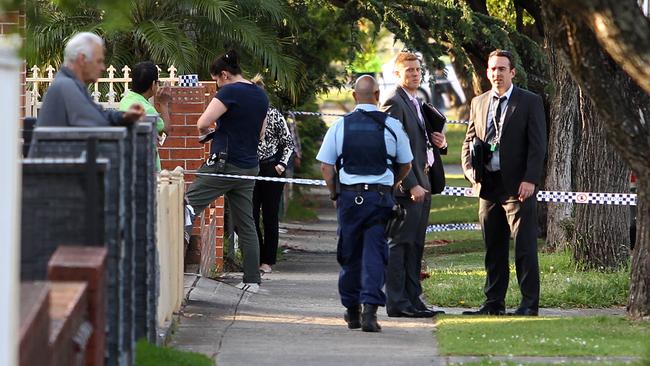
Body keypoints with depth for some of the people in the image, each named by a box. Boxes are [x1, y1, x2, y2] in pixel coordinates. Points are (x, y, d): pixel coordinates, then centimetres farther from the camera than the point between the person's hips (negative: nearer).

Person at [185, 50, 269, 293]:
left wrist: (206, 131, 5)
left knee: (186, 208, -4)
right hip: (249, 168, 8)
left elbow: (202, 123, -18)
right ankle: (252, 280, 8)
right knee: (246, 225, 9)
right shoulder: (261, 96, 13)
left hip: (224, 164, -8)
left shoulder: (230, 92, -12)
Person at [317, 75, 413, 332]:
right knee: (374, 253, -1)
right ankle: (370, 308, -15)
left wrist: (335, 193, 12)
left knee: (349, 253, 12)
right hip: (380, 196, -1)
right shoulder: (391, 126, 0)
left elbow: (325, 166, 0)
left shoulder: (340, 125, 1)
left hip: (348, 196, 1)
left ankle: (352, 310, 23)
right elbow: (405, 165, 9)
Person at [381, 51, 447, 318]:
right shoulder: (394, 103, -10)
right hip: (405, 186, -10)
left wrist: (440, 144, 5)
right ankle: (397, 303, -8)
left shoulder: (418, 104, 20)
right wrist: (411, 185, -21)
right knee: (400, 244, -8)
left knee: (415, 246, 10)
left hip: (422, 184, 10)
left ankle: (413, 299, 14)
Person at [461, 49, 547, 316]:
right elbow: (469, 141, 19)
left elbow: (538, 144, -5)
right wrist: (470, 171, 1)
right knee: (493, 249, 9)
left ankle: (530, 304, -3)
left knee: (525, 247, -6)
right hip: (488, 184, 5)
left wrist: (530, 180, -14)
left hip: (518, 186, -5)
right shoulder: (478, 103, 15)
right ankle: (494, 302, 14)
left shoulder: (530, 102, -1)